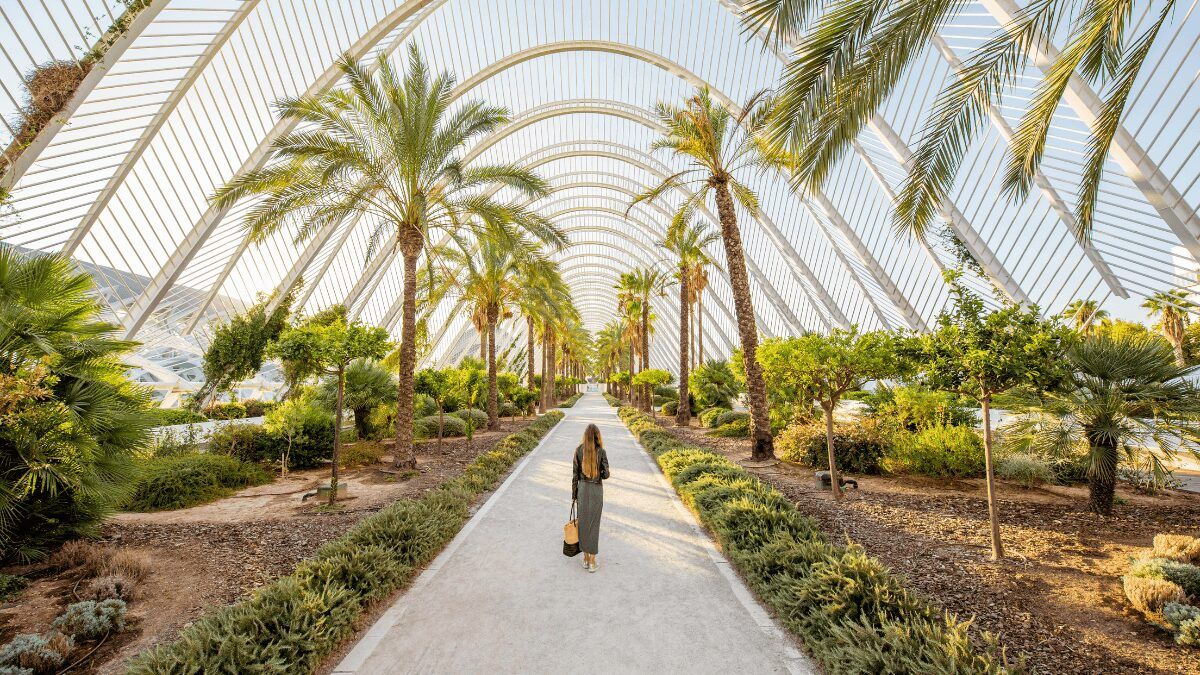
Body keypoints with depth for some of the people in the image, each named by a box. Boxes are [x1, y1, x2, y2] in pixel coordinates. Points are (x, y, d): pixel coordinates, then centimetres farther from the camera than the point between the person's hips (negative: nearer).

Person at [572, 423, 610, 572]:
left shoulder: (579, 451, -7)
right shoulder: (601, 451, -12)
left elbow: (575, 474, -2)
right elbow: (606, 475, -10)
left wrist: (573, 494, 6)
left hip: (582, 489, 2)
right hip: (596, 489, -1)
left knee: (583, 522, 14)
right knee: (594, 524, 9)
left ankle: (586, 558, 25)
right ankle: (592, 561, 16)